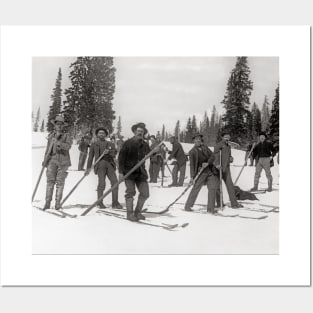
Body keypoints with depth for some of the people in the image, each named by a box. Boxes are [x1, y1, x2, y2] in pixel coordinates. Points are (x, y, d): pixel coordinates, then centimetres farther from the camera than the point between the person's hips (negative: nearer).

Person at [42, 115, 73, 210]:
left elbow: (68, 146, -11)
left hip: (63, 161, -2)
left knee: (60, 182, -2)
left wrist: (61, 145, -28)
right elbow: (48, 149, 22)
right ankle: (47, 202, -4)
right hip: (52, 160, 2)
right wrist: (45, 160, 21)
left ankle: (58, 203, 3)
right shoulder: (51, 136, 16)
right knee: (50, 181, -5)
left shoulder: (66, 136, 7)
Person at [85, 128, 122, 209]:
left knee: (114, 182, -9)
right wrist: (88, 167, 9)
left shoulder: (110, 144, 21)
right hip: (100, 165, -2)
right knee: (101, 183, -15)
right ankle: (100, 203, -2)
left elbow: (114, 153, 5)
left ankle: (115, 203, -2)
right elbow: (91, 156, 15)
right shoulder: (94, 144, 18)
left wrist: (108, 151, -16)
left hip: (110, 164, 2)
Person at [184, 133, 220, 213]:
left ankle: (210, 208, 6)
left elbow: (212, 156, 4)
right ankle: (188, 206, 6)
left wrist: (207, 163, -16)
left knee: (213, 188, -2)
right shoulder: (192, 151, -1)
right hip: (201, 172, -4)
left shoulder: (205, 148, 12)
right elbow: (192, 164, -7)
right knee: (195, 189, -7)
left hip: (210, 171, 4)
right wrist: (192, 177, -15)